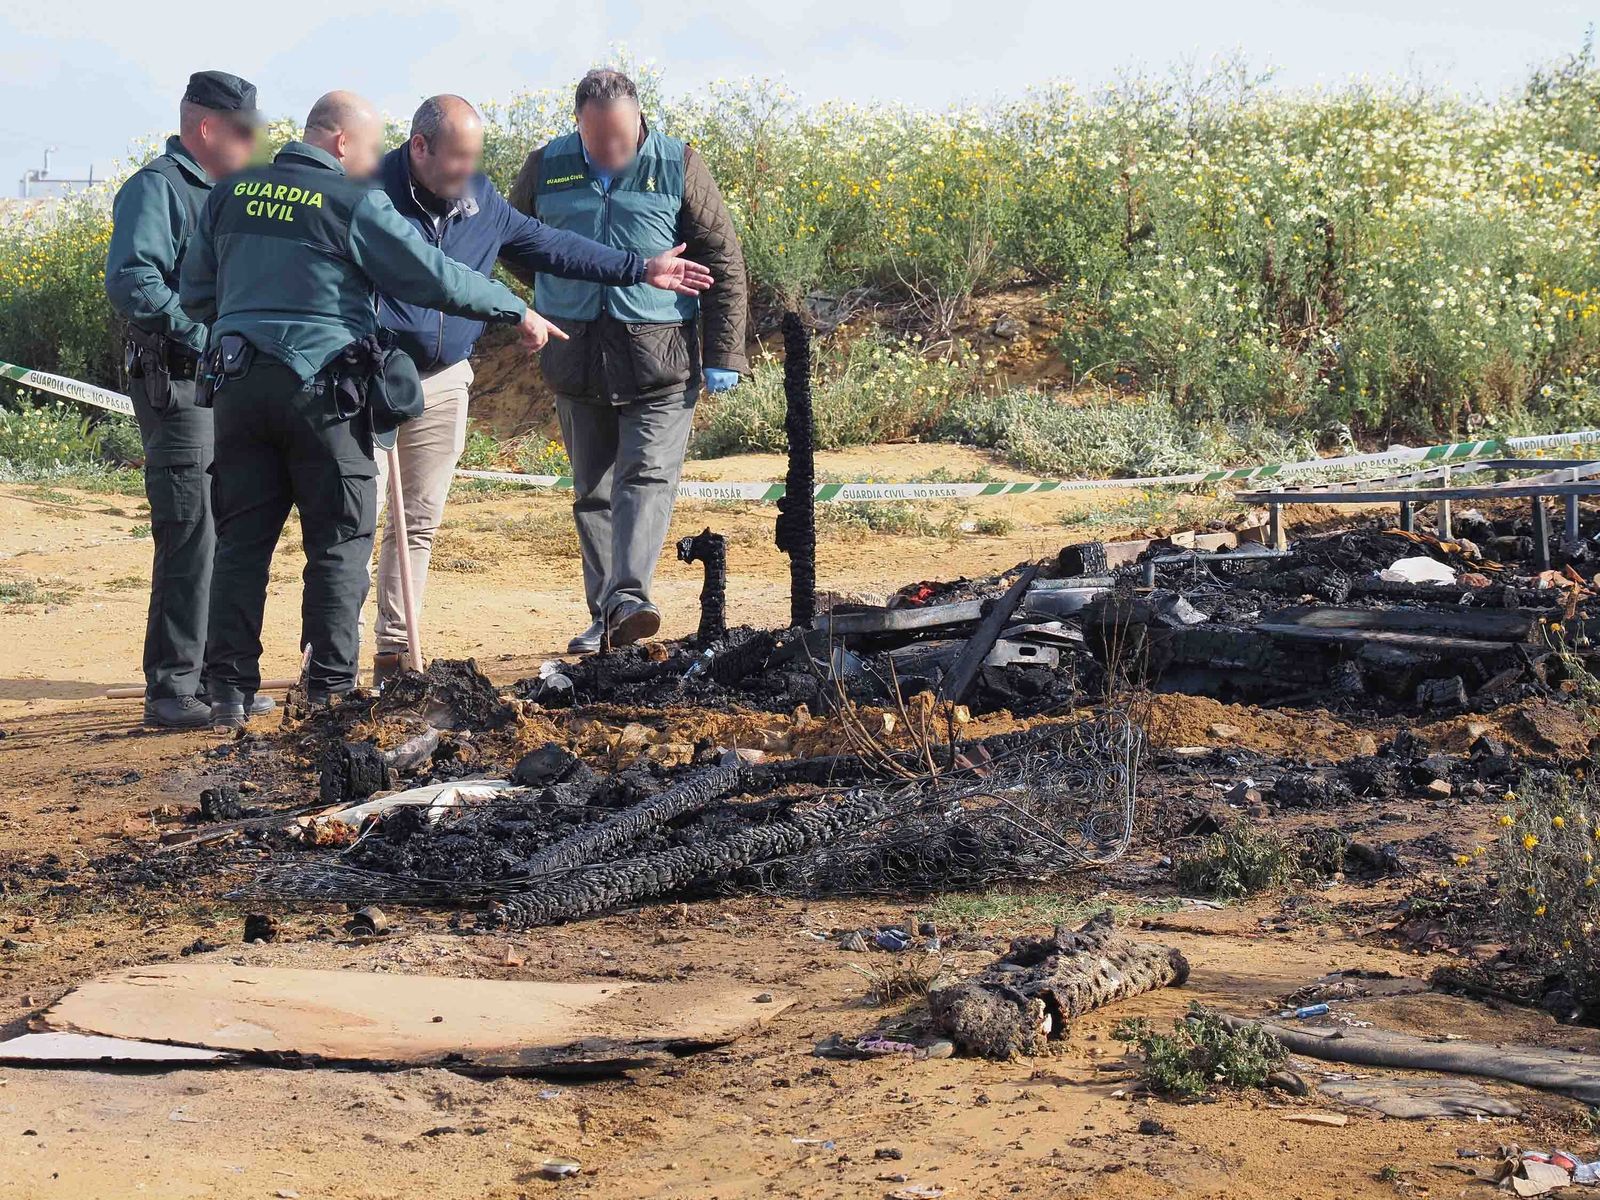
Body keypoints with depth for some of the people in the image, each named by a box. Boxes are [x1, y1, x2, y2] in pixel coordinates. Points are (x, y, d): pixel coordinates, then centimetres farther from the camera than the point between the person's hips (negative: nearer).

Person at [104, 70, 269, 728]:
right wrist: (205, 336, -23)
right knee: (189, 541, -10)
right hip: (178, 384, -9)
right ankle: (171, 690, -5)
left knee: (226, 539, 12)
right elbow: (131, 282, -22)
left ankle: (215, 677, 21)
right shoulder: (157, 187, -9)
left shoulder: (219, 193, 19)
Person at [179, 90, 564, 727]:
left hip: (238, 383, 5)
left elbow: (195, 294, 15)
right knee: (339, 544, 4)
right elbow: (435, 277, -6)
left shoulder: (231, 194, 10)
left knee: (242, 538, 8)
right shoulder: (355, 203, -6)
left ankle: (230, 687, 6)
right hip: (322, 388, -5)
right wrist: (518, 312, 4)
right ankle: (330, 689, 3)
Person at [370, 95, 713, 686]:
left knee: (420, 523, 9)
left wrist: (638, 269, 16)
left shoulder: (481, 200, 7)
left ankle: (395, 651, 16)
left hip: (444, 382, 6)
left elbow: (549, 246, 17)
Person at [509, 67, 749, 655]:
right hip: (575, 356, 3)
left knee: (648, 475, -16)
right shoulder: (545, 167, 4)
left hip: (659, 357, -3)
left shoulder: (679, 167, -2)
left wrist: (722, 354, -3)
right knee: (592, 490, 6)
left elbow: (723, 261, 1)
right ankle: (605, 615, 12)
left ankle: (628, 595, -26)